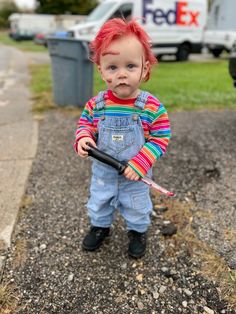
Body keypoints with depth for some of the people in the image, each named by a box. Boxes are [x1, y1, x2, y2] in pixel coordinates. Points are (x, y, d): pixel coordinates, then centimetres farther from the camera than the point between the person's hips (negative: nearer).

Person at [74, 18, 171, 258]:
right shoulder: (96, 104, -16)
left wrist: (140, 164, -25)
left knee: (136, 206, 22)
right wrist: (83, 138, -22)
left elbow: (160, 139, -18)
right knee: (98, 202, 25)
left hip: (135, 174, -2)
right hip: (103, 170, 3)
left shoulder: (152, 107, -24)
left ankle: (138, 231, 52)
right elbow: (85, 123, 0)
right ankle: (99, 226, 54)